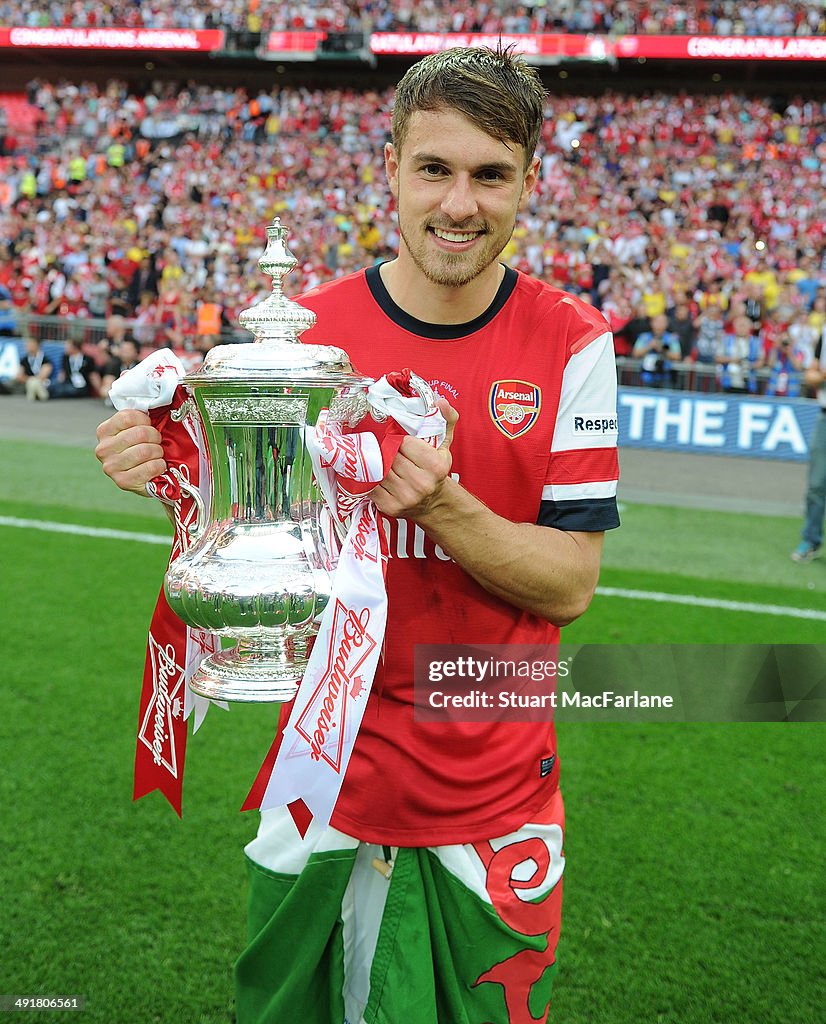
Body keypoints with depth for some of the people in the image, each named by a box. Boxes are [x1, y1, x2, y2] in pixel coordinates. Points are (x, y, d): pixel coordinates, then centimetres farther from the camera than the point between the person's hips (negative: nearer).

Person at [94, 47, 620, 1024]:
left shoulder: (572, 344, -7)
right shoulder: (305, 329, -5)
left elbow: (569, 582, -10)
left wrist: (439, 505, -26)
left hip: (496, 797, 0)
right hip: (326, 782, 1)